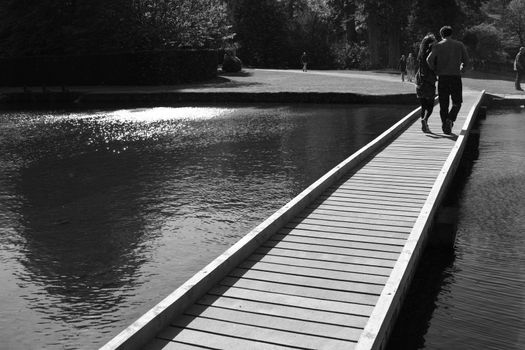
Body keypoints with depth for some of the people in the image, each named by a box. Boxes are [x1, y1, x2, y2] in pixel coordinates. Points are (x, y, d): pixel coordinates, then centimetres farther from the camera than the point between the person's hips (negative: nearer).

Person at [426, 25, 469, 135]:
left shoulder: (438, 46, 1)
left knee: (443, 104, 9)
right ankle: (450, 119, -12)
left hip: (442, 78, 0)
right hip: (456, 77, 0)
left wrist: (435, 70, 3)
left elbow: (429, 59, -12)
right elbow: (466, 61, 8)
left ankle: (445, 126, 9)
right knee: (457, 103, 12)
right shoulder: (460, 45, 6)